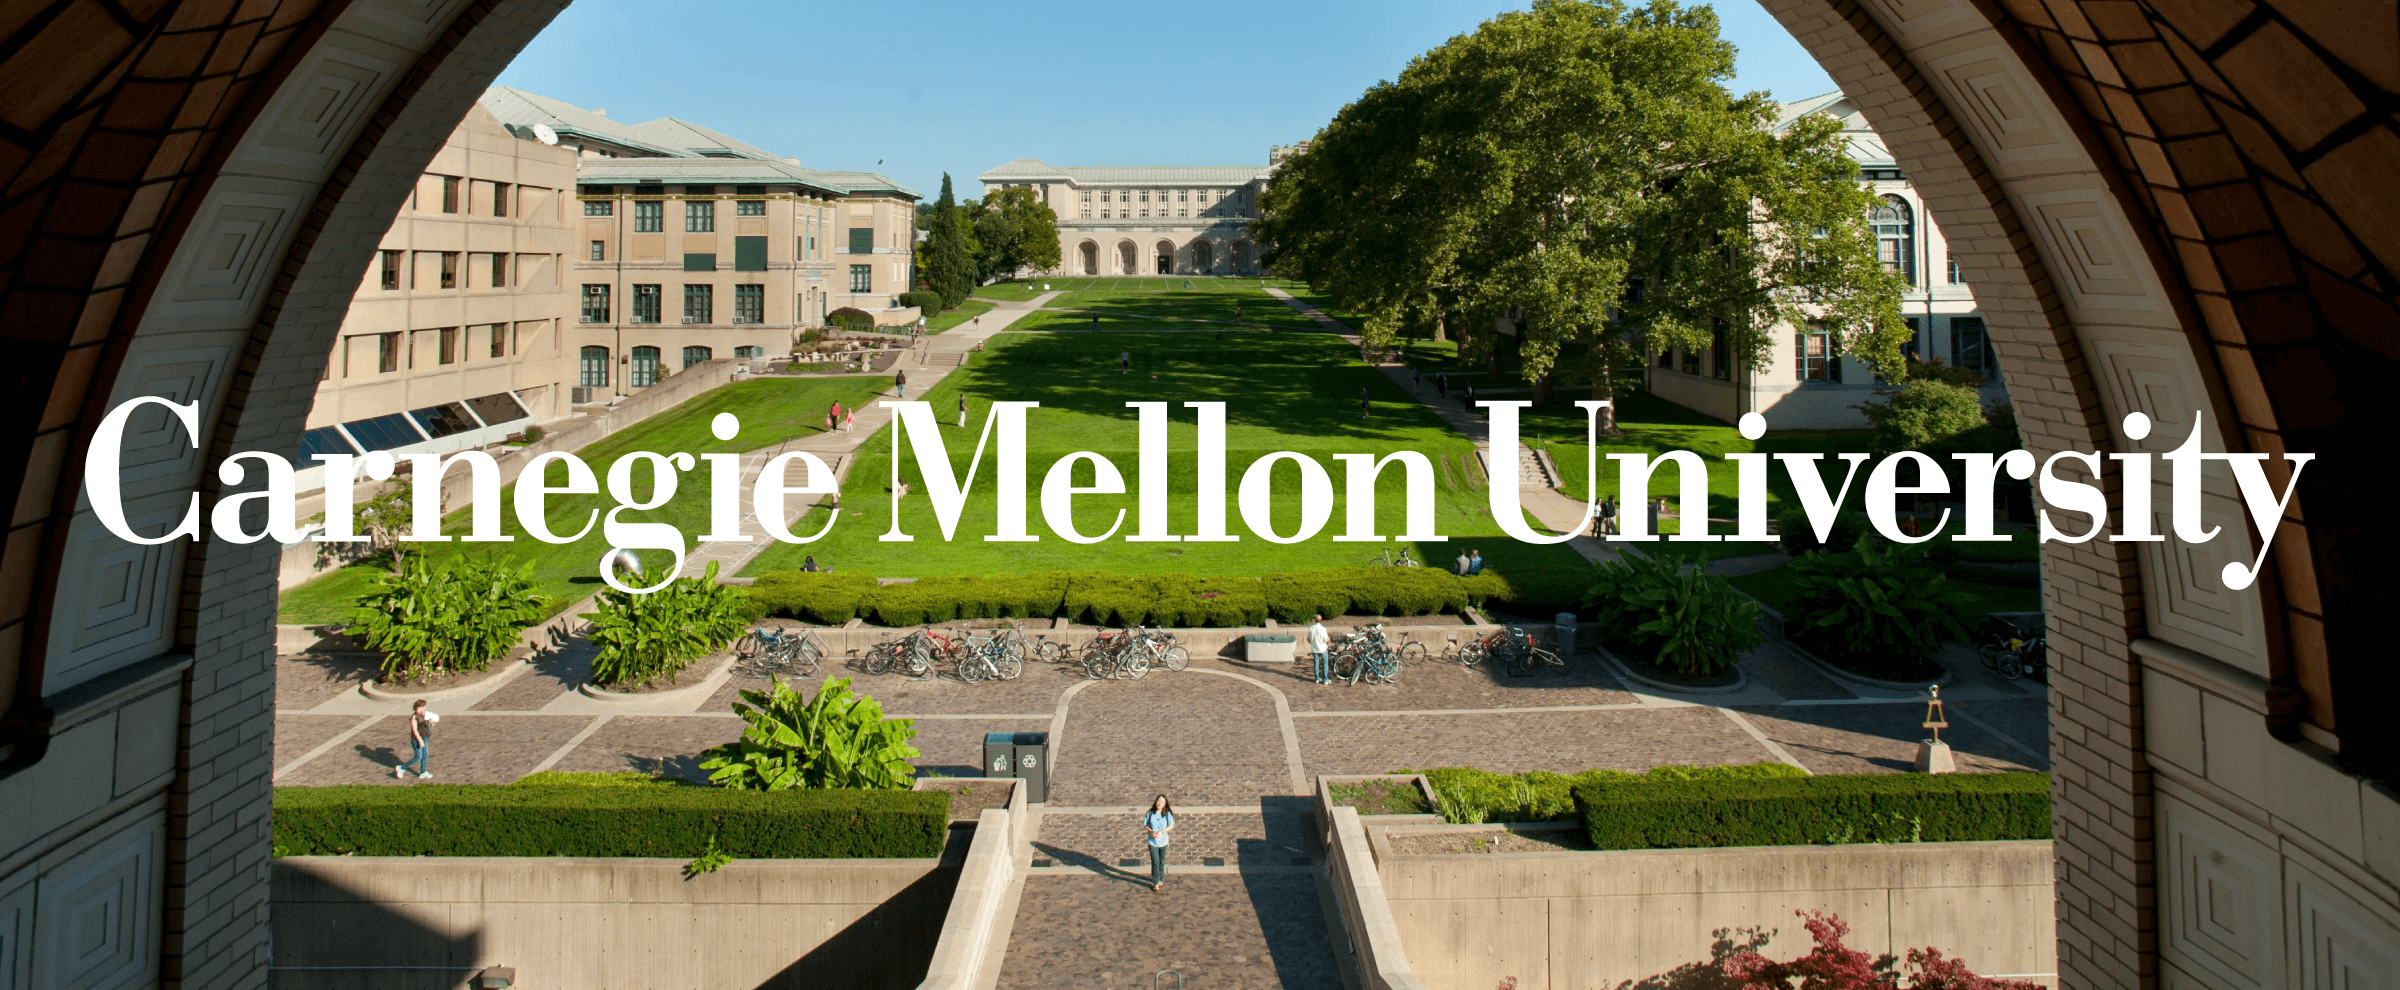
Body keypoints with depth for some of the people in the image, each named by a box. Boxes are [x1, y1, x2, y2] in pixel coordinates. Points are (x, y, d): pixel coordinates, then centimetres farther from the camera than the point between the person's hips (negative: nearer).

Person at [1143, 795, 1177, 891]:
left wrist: (1162, 832, -19)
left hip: (1163, 841, 1)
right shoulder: (1149, 813, -7)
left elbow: (1171, 826, -5)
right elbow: (1145, 825, 0)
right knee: (1155, 862, -4)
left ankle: (1161, 880, 32)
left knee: (1162, 862, 14)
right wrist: (1151, 831, -19)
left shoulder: (1167, 814, -7)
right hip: (1152, 841, -1)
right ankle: (1155, 883, 5)